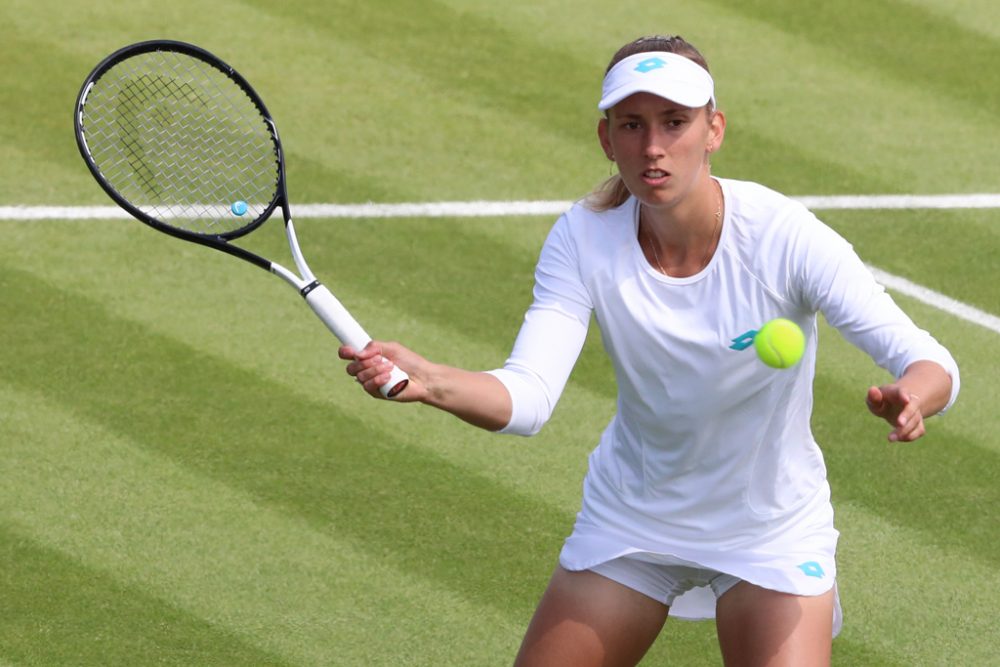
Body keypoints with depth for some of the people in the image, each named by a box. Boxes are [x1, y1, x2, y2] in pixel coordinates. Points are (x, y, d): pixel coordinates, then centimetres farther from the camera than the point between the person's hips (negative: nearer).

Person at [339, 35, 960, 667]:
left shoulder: (783, 235, -23)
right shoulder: (583, 240, -16)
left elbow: (930, 364, -24)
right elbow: (527, 396, -25)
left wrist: (908, 399, -47)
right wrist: (429, 381, -45)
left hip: (768, 533, -2)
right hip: (630, 517, 2)